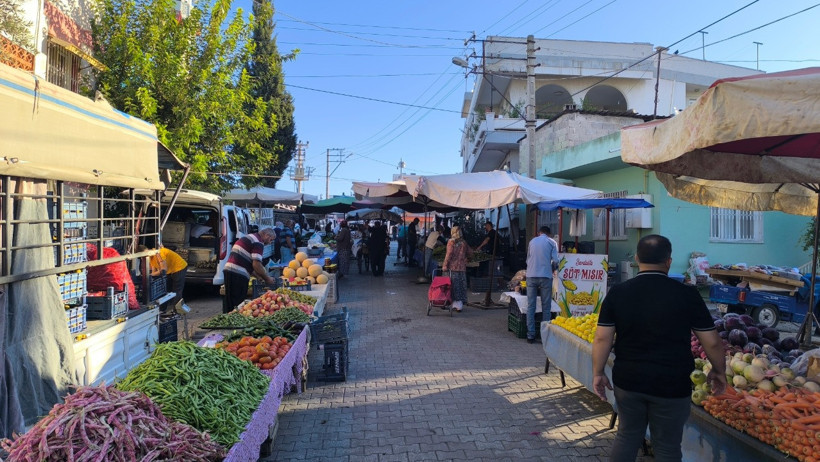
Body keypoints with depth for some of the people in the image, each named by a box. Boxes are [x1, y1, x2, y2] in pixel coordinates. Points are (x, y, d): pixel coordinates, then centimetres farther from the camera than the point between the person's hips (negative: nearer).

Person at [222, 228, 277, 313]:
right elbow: (256, 264, -14)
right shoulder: (258, 242, -7)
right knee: (238, 303, -5)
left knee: (229, 302, 13)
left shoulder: (249, 237, 24)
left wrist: (261, 277, 23)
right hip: (238, 274, -10)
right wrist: (267, 279, -1)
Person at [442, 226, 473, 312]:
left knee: (454, 285, 1)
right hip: (462, 267, 4)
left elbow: (449, 254, -11)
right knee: (462, 285, 8)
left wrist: (445, 265, -7)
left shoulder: (451, 242, -6)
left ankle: (456, 304, 1)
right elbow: (470, 252, 13)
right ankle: (460, 304, 12)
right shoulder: (464, 242, 6)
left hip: (453, 267, -4)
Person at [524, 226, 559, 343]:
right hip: (545, 276, -2)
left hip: (531, 276, 2)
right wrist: (553, 269, 16)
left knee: (530, 306, 3)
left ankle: (530, 335, 2)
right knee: (546, 307, 4)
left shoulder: (532, 241, 15)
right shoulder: (551, 242, 5)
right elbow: (555, 260, -3)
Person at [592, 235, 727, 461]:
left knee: (627, 437, 19)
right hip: (671, 385, -2)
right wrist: (719, 371, 14)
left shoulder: (617, 293, -5)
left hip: (628, 381, 2)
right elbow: (711, 342, -3)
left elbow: (603, 338, -5)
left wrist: (598, 373, 6)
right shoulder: (687, 294, -9)